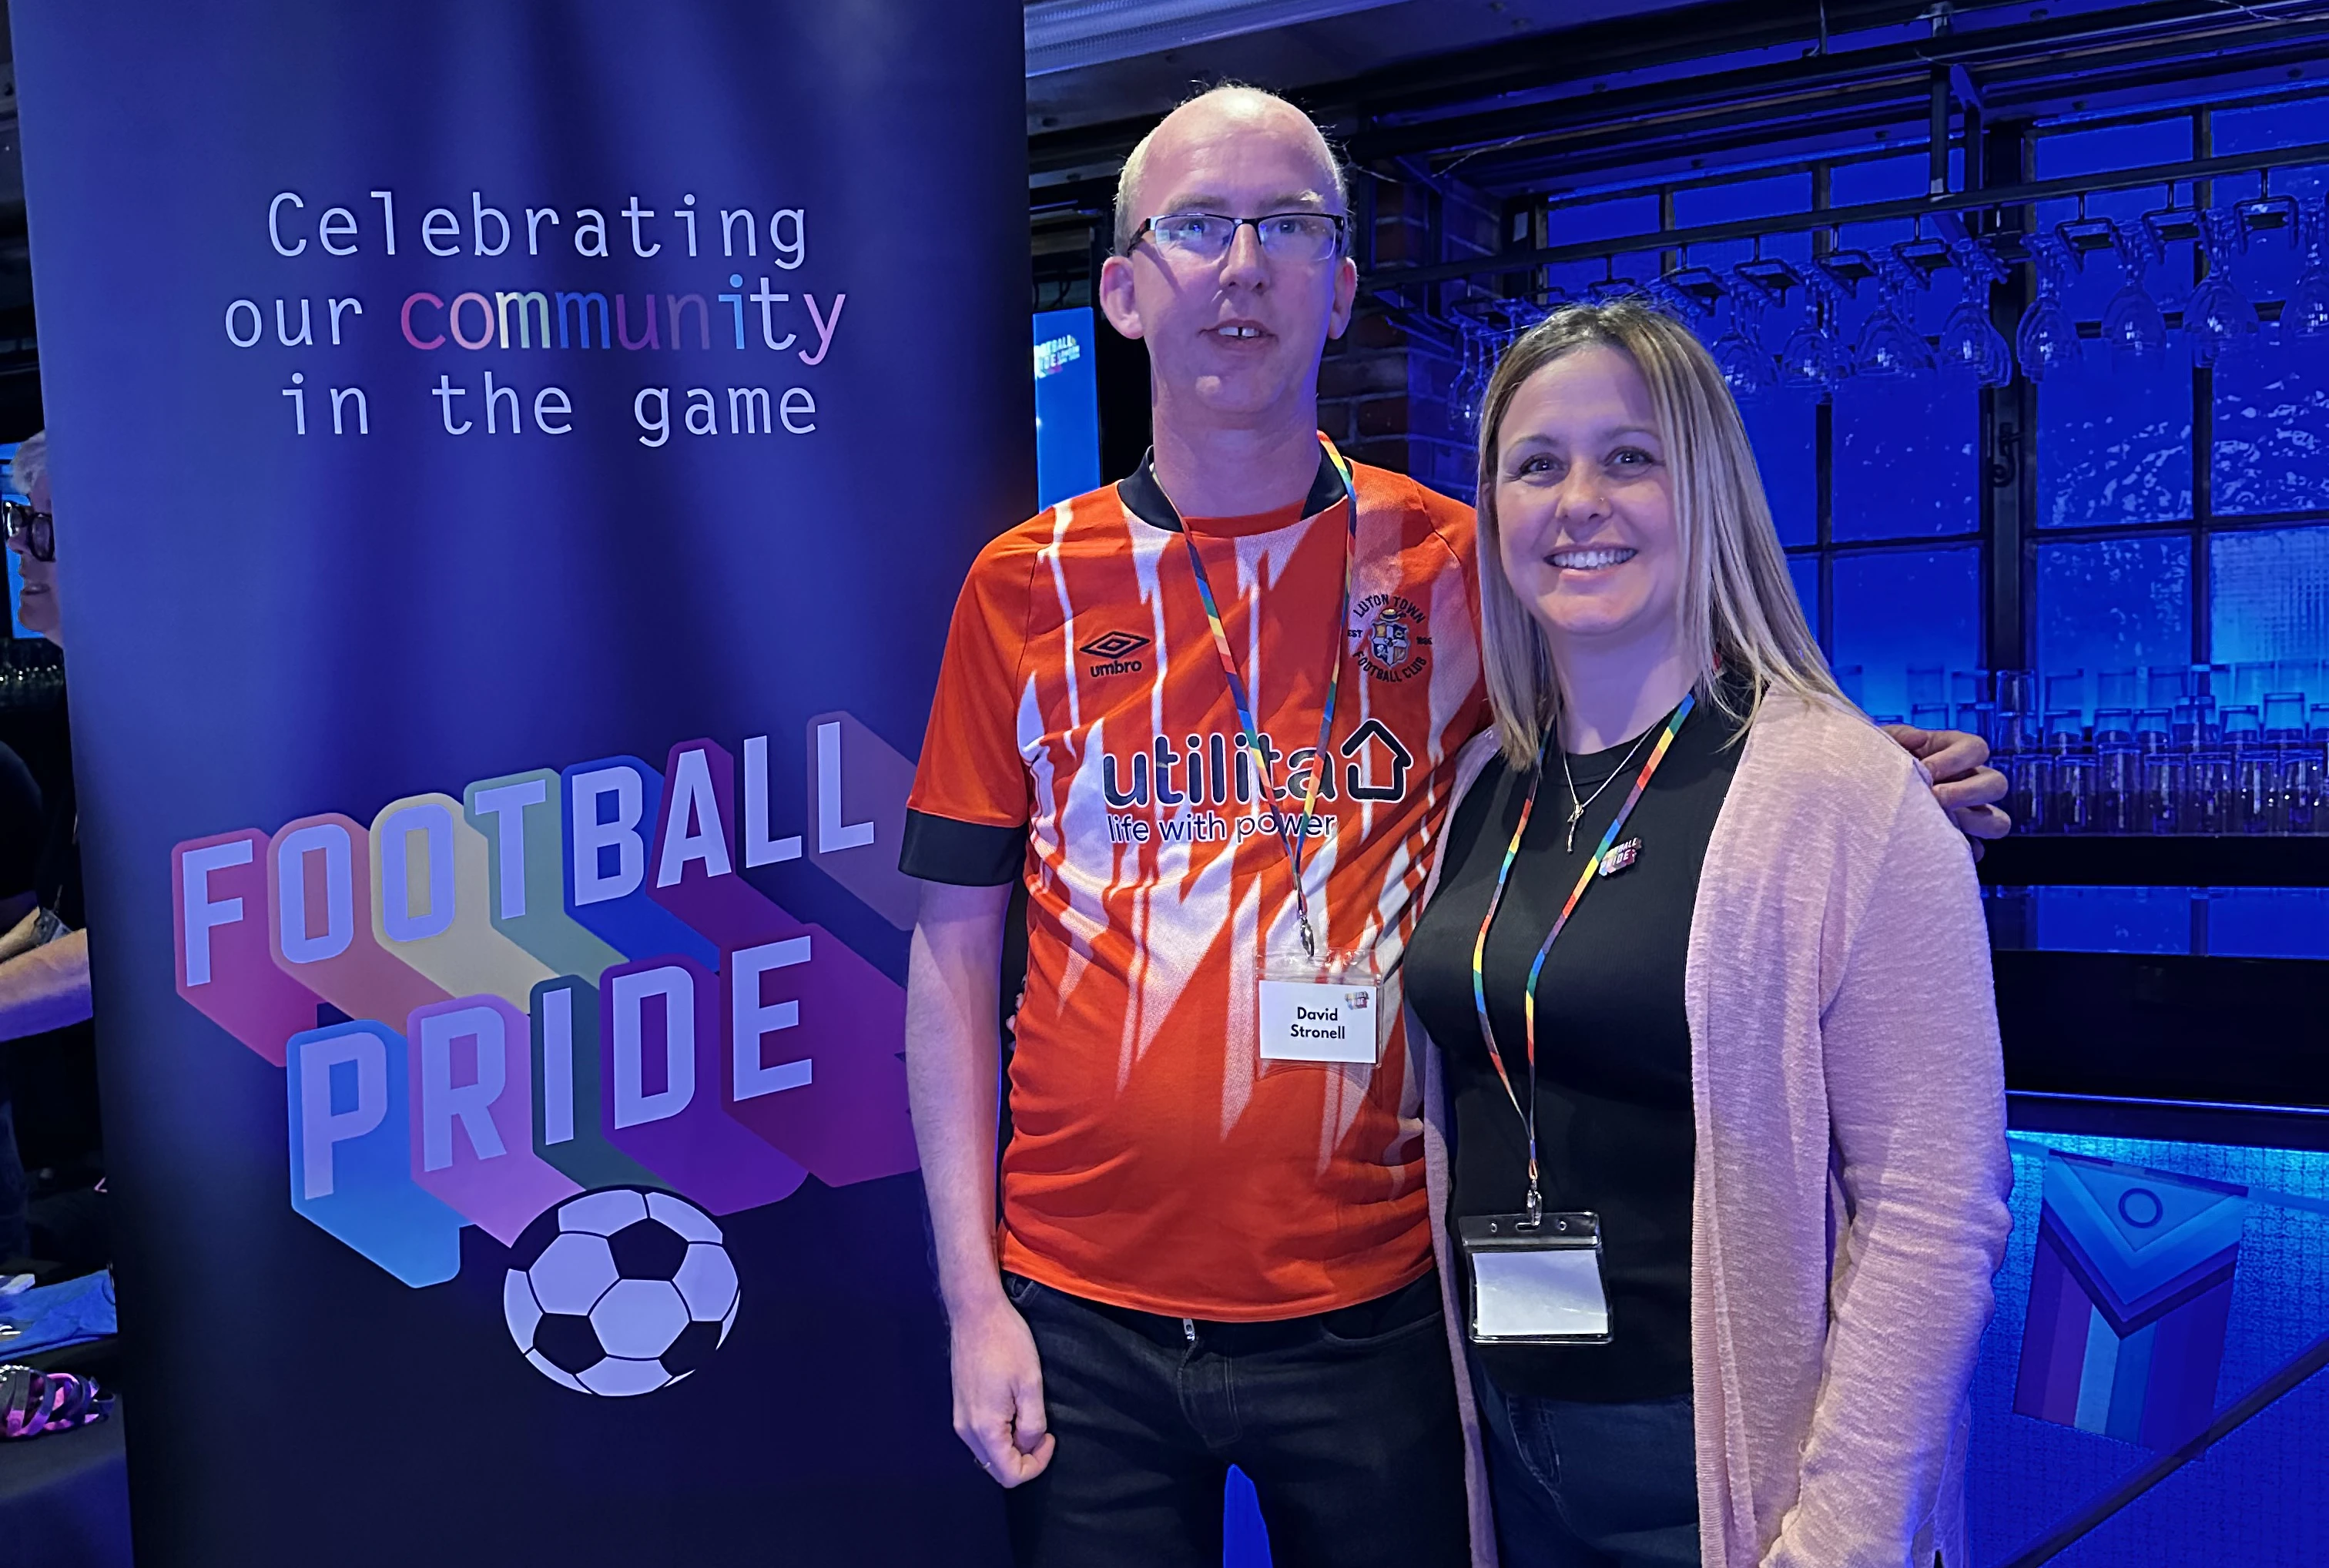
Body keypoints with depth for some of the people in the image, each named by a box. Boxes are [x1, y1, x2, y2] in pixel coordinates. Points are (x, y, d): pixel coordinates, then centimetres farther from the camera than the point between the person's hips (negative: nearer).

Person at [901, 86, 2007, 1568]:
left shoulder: (1447, 565, -2)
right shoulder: (1024, 586, -1)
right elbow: (956, 953, 1)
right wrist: (973, 1297, -3)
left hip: (1368, 1312, 0)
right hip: (1084, 1317, 1)